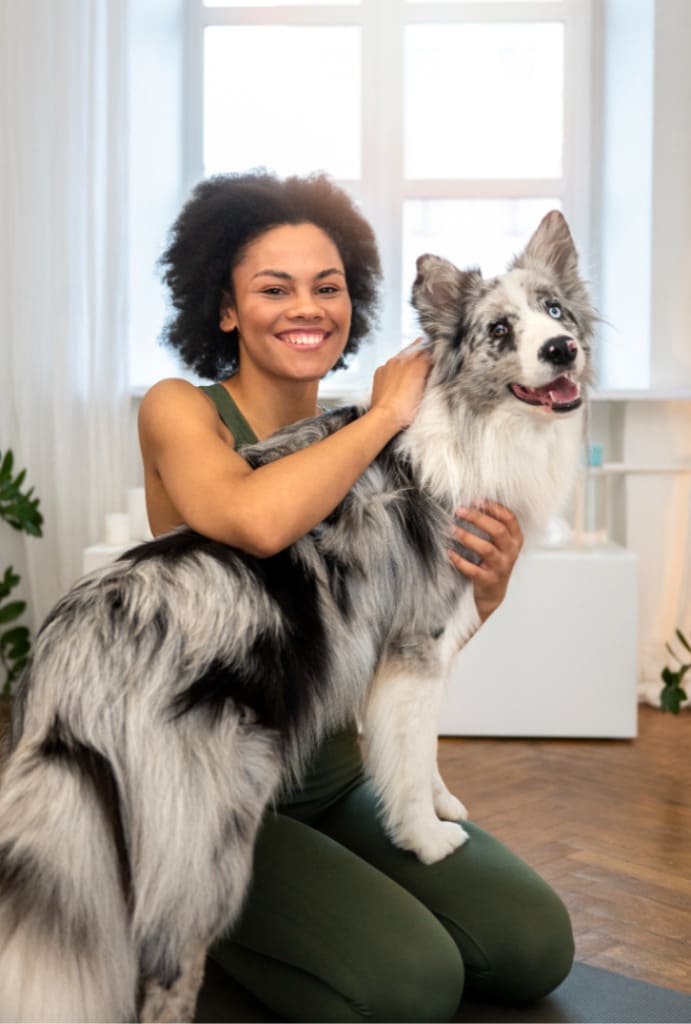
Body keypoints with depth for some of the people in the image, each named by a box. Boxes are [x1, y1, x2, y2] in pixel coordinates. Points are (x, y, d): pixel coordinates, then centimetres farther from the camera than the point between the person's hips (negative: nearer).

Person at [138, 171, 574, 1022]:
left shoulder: (357, 445, 6)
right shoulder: (179, 410, -9)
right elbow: (255, 521, -34)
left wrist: (481, 594, -13)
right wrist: (385, 416, -18)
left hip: (336, 783, 6)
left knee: (535, 945, -5)